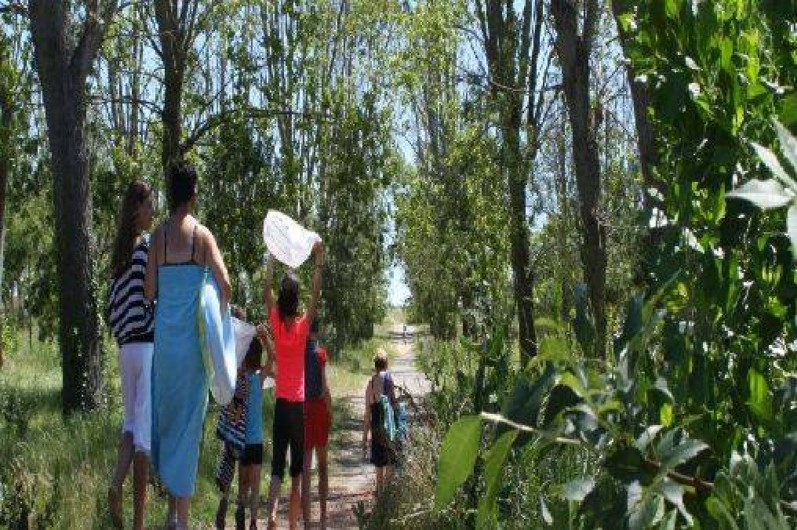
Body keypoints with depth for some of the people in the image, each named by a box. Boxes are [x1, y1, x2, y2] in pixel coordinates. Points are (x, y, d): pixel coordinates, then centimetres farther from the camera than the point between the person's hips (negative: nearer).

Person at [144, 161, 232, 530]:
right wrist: (222, 314, 6)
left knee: (166, 415, 14)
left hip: (164, 335, 2)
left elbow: (150, 291, -1)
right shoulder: (202, 234, -4)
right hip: (193, 336, -2)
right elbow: (224, 283, -13)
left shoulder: (158, 236, 1)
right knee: (189, 421, 4)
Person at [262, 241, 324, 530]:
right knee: (297, 467, 6)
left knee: (277, 465, 1)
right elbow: (316, 296, -9)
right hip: (298, 403, -1)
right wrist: (319, 261, -11)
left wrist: (272, 259, 4)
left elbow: (266, 291, 4)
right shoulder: (302, 326, -9)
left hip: (281, 402, 1)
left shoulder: (276, 322, -5)